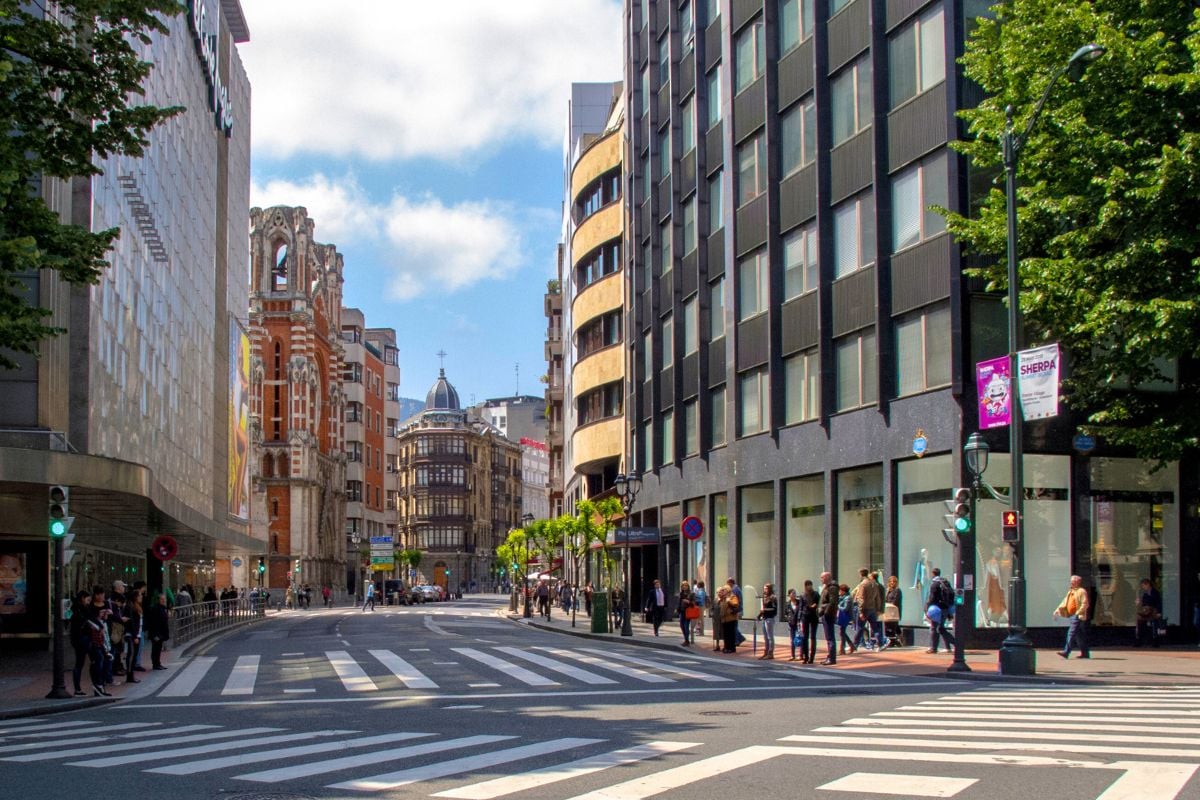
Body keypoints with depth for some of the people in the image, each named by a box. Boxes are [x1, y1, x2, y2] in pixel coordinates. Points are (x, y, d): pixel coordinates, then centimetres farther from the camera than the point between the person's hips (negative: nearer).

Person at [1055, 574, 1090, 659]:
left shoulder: (1082, 591, -7)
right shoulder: (1070, 592, 20)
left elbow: (1085, 604, -15)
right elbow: (1064, 602, 20)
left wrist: (1078, 612, -24)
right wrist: (1057, 610, 8)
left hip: (1078, 616, -9)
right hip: (1072, 616, 9)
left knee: (1072, 633, -13)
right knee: (1079, 636, 11)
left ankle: (1066, 652, -17)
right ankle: (1085, 653, 17)